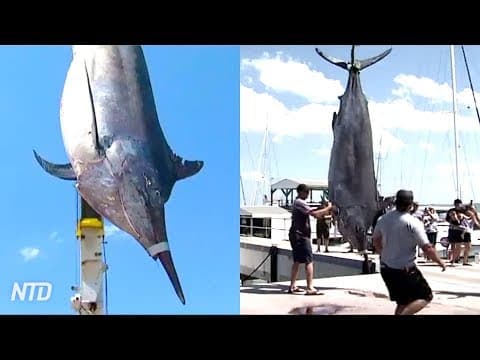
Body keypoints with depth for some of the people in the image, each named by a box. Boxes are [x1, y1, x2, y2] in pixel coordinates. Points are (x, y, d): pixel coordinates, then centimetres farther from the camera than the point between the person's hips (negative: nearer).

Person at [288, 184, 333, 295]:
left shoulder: (298, 203, 20)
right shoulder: (300, 203, -14)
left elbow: (312, 212, 18)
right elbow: (314, 213, -23)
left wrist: (323, 210, 5)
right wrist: (328, 208, -14)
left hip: (295, 235, 11)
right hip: (301, 236, -11)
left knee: (297, 261, 14)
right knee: (309, 261, -10)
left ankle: (292, 286, 18)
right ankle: (310, 288, -12)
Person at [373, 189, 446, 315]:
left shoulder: (383, 219, 1)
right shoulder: (413, 223, -17)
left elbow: (376, 241, 15)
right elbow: (427, 248, -16)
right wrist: (439, 261, 2)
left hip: (385, 268, 7)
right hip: (405, 270, -7)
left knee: (402, 302, 20)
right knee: (426, 296, 10)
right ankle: (402, 314, -11)